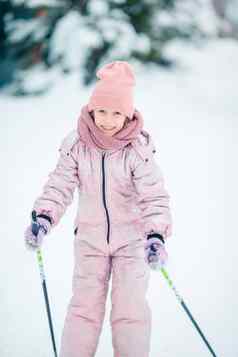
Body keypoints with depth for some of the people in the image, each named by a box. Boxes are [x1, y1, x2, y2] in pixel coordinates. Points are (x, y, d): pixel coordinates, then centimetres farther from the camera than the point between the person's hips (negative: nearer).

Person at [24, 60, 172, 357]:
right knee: (84, 306, 3)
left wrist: (156, 235, -35)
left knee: (130, 308, -2)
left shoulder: (139, 149, -18)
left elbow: (154, 196, -22)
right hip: (90, 237, 2)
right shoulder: (75, 145, -11)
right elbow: (60, 186, -8)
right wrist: (43, 218, -24)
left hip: (132, 236, -2)